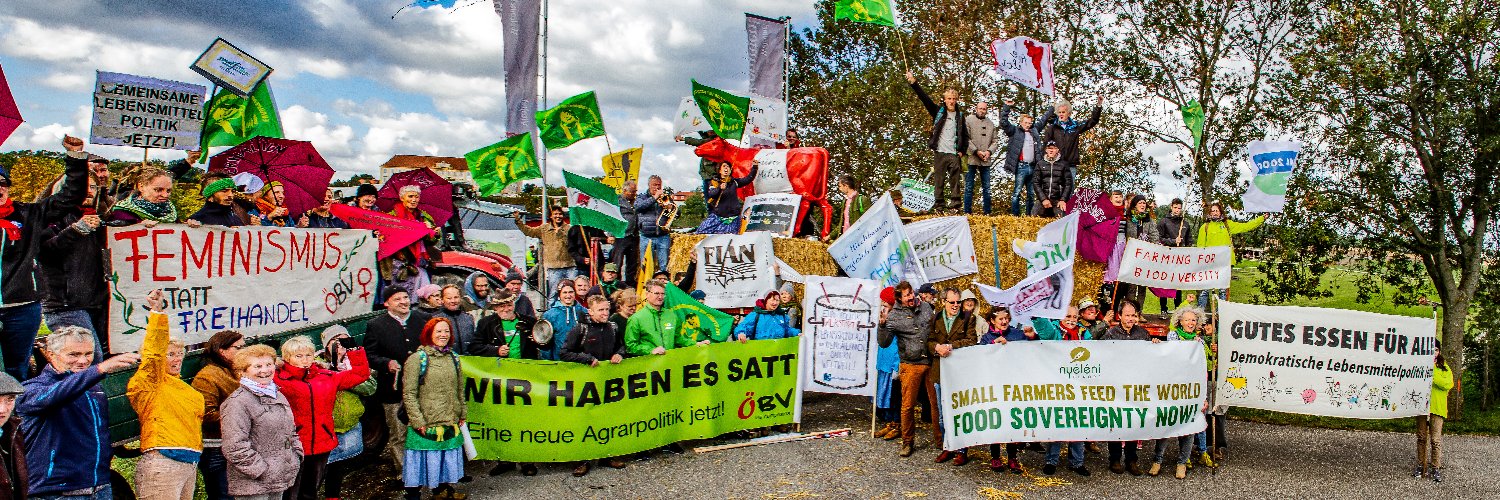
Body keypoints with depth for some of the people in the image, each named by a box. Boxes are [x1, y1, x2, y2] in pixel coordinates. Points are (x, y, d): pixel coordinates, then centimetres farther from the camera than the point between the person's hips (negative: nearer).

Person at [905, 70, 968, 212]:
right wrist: (913, 83, -11)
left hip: (954, 154, 1)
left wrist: (962, 151, 5)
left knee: (954, 180, -3)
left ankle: (954, 206, -1)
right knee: (939, 180, 1)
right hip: (939, 152, -1)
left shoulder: (960, 115, 13)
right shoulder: (938, 111, 8)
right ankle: (939, 205, 6)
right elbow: (925, 98, -1)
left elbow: (965, 135, 17)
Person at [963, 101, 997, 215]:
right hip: (971, 159, -4)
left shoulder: (991, 124, 15)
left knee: (986, 188, 6)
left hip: (985, 161, 4)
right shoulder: (968, 120, 0)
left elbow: (994, 142, 13)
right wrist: (977, 151, -14)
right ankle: (967, 212, 2)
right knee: (969, 187, -1)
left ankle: (987, 212, 11)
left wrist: (989, 151, -7)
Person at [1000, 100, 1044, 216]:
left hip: (1033, 167, 6)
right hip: (1021, 167, -6)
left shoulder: (1034, 130, 17)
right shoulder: (1015, 131, 3)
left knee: (1032, 194, 9)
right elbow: (1003, 122, -6)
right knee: (1017, 192, -6)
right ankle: (1015, 215, -3)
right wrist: (1007, 107, -11)